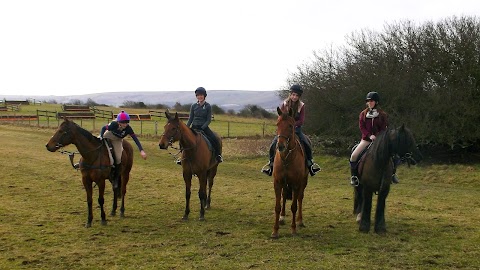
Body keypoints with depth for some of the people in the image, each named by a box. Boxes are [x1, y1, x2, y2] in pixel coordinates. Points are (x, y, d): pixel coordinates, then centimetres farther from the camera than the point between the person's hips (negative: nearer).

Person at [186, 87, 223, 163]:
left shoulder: (208, 106, -2)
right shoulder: (193, 106, 5)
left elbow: (209, 120, -4)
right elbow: (190, 119, 8)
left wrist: (202, 128, -17)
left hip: (204, 127, -2)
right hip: (194, 127, 2)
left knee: (215, 139, -23)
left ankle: (218, 155, -3)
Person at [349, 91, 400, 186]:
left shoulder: (383, 115, 2)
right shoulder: (363, 114, 6)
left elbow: (384, 128, -2)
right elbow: (361, 127, -1)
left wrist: (376, 137, -18)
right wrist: (370, 136, -17)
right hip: (366, 139, 1)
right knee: (354, 156, -20)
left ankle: (393, 173, 10)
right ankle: (354, 176, -4)